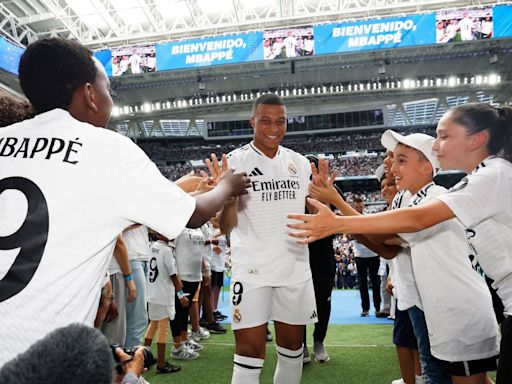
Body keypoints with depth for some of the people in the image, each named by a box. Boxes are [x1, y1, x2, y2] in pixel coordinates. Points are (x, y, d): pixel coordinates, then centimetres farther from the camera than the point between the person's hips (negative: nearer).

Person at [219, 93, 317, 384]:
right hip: (252, 270, -4)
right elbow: (227, 227, -11)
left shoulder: (299, 163, 8)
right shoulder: (236, 161, -6)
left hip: (296, 269, 5)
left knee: (293, 349, 16)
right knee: (250, 354, -1)